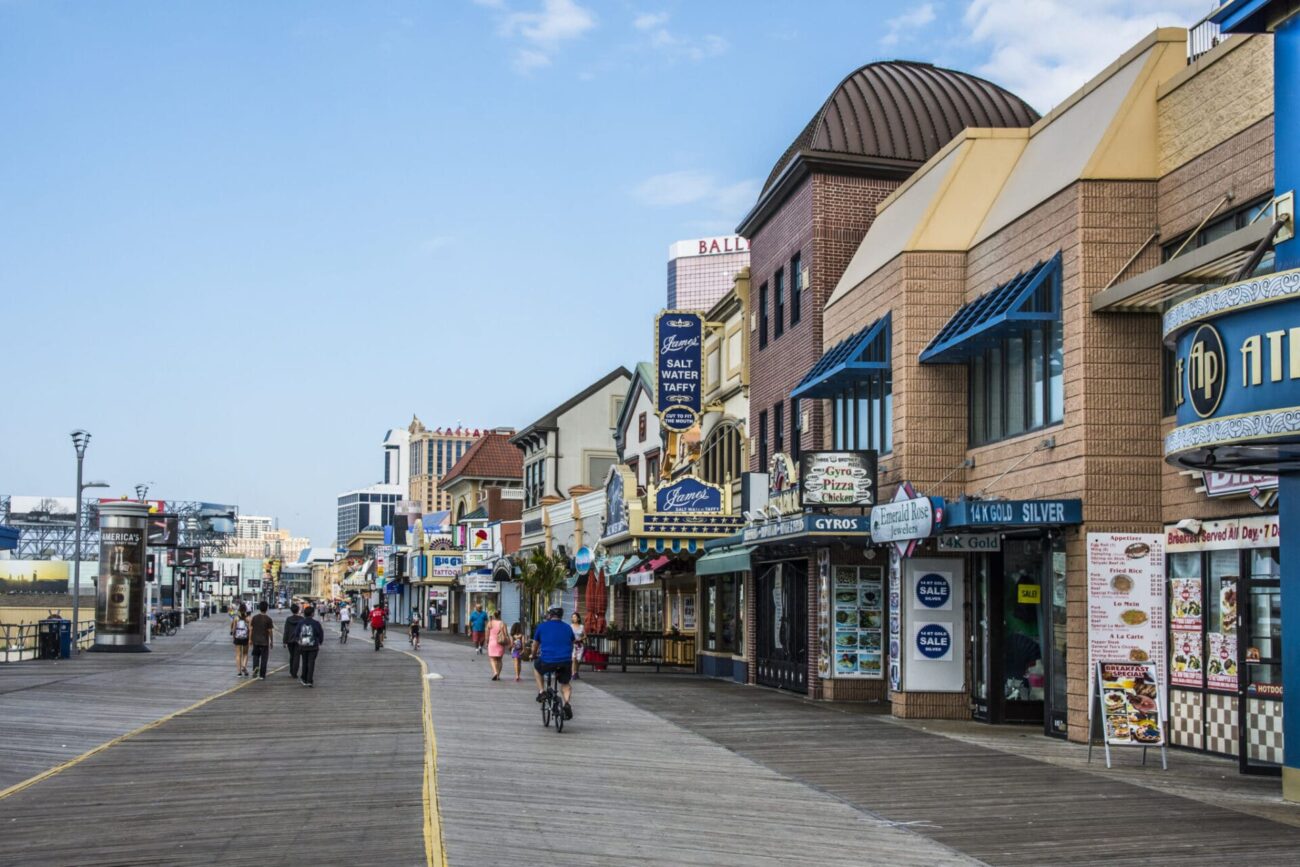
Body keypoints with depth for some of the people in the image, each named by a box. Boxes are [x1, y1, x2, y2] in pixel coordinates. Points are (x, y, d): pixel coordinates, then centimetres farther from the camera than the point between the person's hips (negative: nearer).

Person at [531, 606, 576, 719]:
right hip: (565, 662, 2)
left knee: (536, 667, 30)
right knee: (565, 685, 21)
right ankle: (567, 703, -6)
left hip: (547, 662, -2)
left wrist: (534, 655, 37)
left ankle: (541, 692, 19)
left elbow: (535, 646, 17)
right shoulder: (567, 628, 15)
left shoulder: (542, 626, 6)